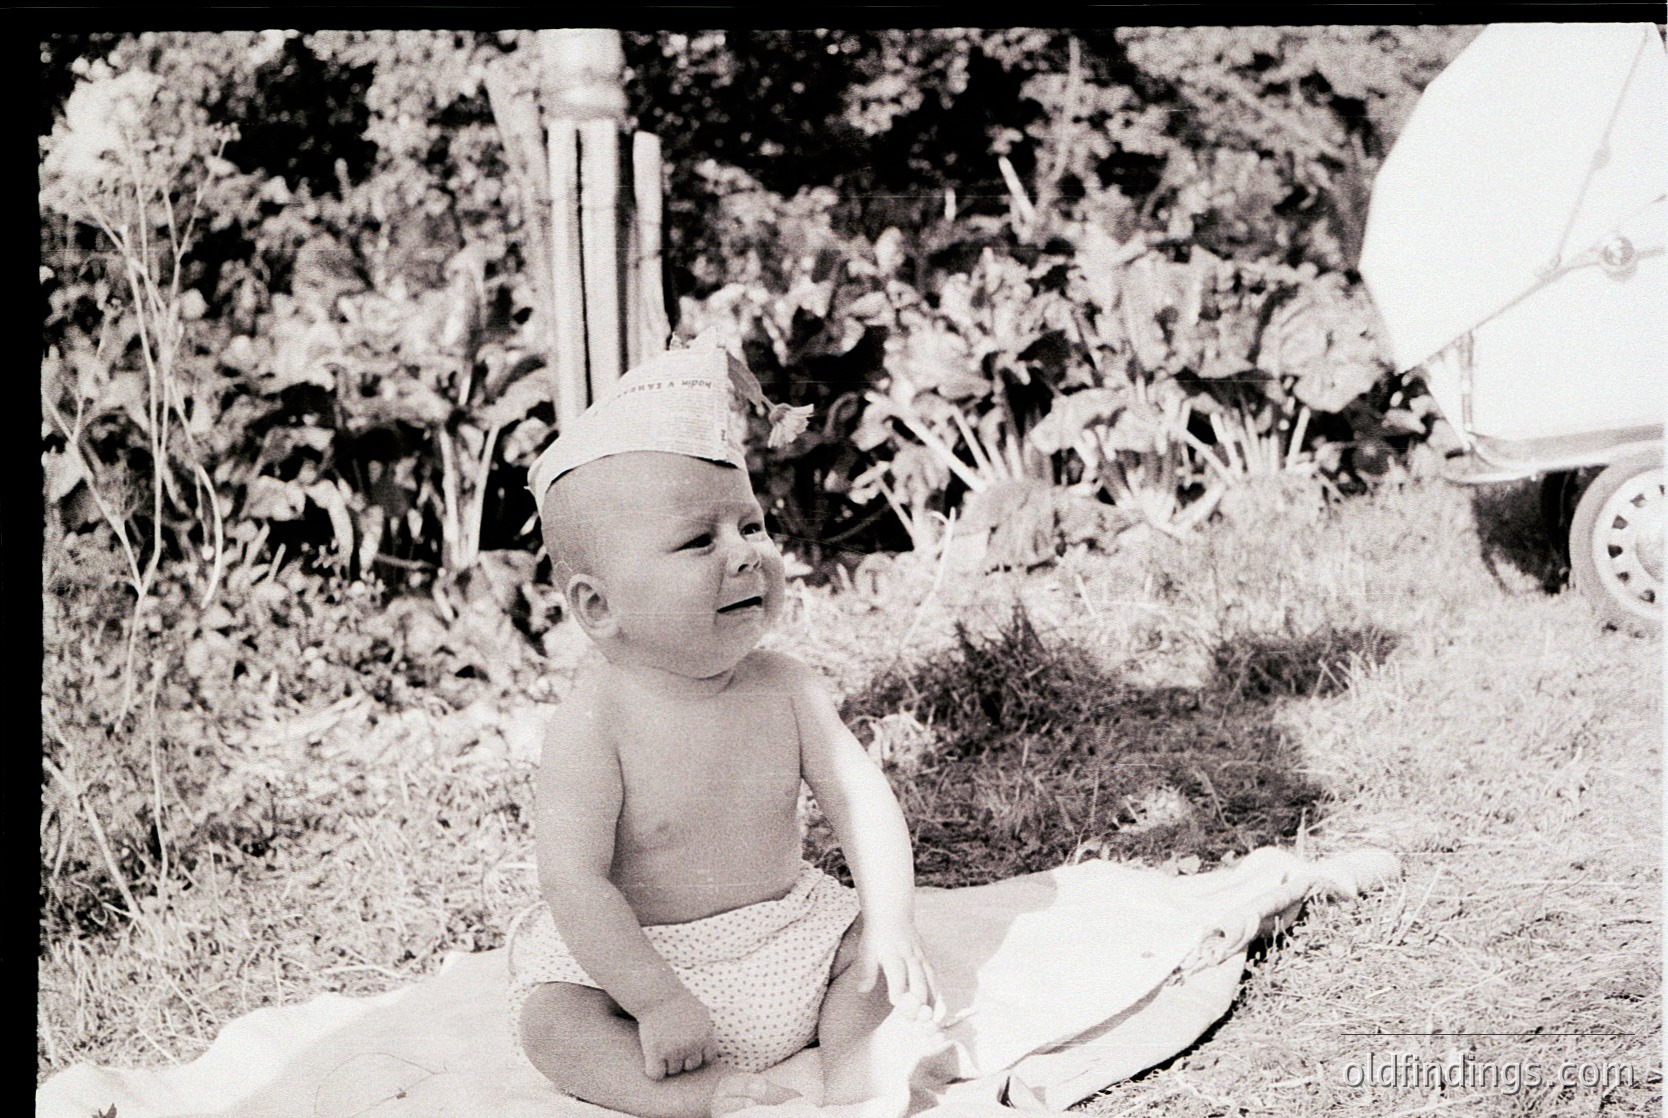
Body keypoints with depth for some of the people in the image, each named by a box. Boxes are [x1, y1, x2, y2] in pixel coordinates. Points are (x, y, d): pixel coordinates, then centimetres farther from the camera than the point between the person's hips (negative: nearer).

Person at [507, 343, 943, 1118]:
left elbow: (861, 799, -6)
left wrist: (891, 925, -18)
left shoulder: (785, 690, -10)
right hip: (636, 957, -4)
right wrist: (657, 1000, -27)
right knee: (552, 1024, -23)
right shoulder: (593, 726, -23)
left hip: (786, 934, 4)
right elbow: (575, 881, -25)